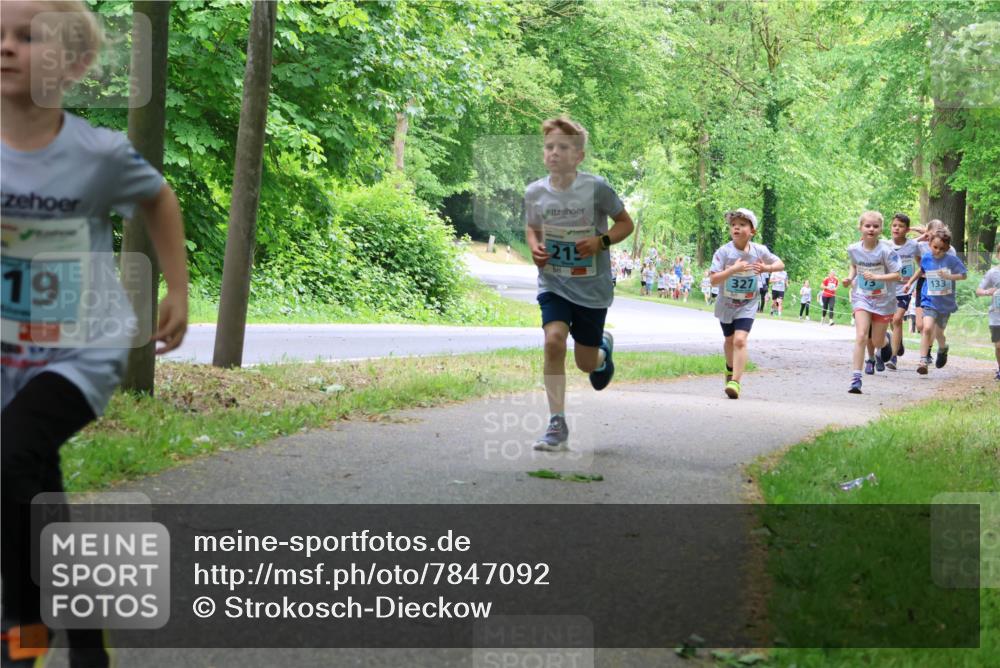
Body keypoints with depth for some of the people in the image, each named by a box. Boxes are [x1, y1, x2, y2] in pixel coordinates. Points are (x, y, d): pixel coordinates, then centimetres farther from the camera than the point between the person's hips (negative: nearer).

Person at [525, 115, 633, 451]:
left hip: (592, 287, -1)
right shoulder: (535, 193, -4)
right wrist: (534, 247, -6)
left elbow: (626, 224, -1)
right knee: (553, 340, -23)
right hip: (553, 284, 1)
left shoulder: (596, 188, -13)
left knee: (586, 362, 7)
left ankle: (604, 348, 47)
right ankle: (557, 424, -14)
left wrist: (600, 242, -18)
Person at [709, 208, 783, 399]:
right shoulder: (724, 252, -17)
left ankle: (735, 381, -22)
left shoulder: (759, 251, -10)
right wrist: (733, 269, -35)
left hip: (747, 306, -1)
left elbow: (780, 264, 6)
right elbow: (714, 280, -23)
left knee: (740, 340, -19)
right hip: (726, 304, 1)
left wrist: (766, 268, -16)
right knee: (729, 340, 20)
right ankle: (730, 367, 50)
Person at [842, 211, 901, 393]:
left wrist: (875, 277, -29)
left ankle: (879, 352, 50)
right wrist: (850, 277, -2)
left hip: (883, 299, -1)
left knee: (877, 339, 9)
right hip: (862, 298, 1)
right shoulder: (853, 249, -6)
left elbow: (896, 275, -18)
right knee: (861, 337, -15)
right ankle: (856, 378, -16)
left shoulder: (886, 250, -17)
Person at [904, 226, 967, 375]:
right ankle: (923, 361, -17)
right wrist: (910, 282, 19)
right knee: (927, 328, -21)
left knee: (938, 332, 14)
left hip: (946, 302, 0)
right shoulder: (926, 258, -3)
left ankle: (943, 349, 50)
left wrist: (949, 276, -24)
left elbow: (964, 275, -9)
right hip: (930, 301, 0)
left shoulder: (952, 260, -12)